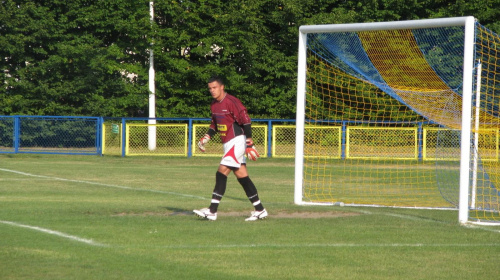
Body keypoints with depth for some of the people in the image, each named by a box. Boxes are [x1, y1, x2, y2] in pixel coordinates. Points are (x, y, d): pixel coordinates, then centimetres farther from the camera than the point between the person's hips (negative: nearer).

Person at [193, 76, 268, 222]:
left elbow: (246, 122, -17)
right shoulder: (214, 104, 11)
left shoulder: (231, 102, -16)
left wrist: (249, 144, -20)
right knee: (242, 176, 8)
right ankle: (260, 210, 13)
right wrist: (206, 137, 9)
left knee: (221, 173, -13)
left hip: (236, 142, -9)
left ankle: (212, 211, -12)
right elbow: (215, 124, 24)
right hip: (227, 143, 9)